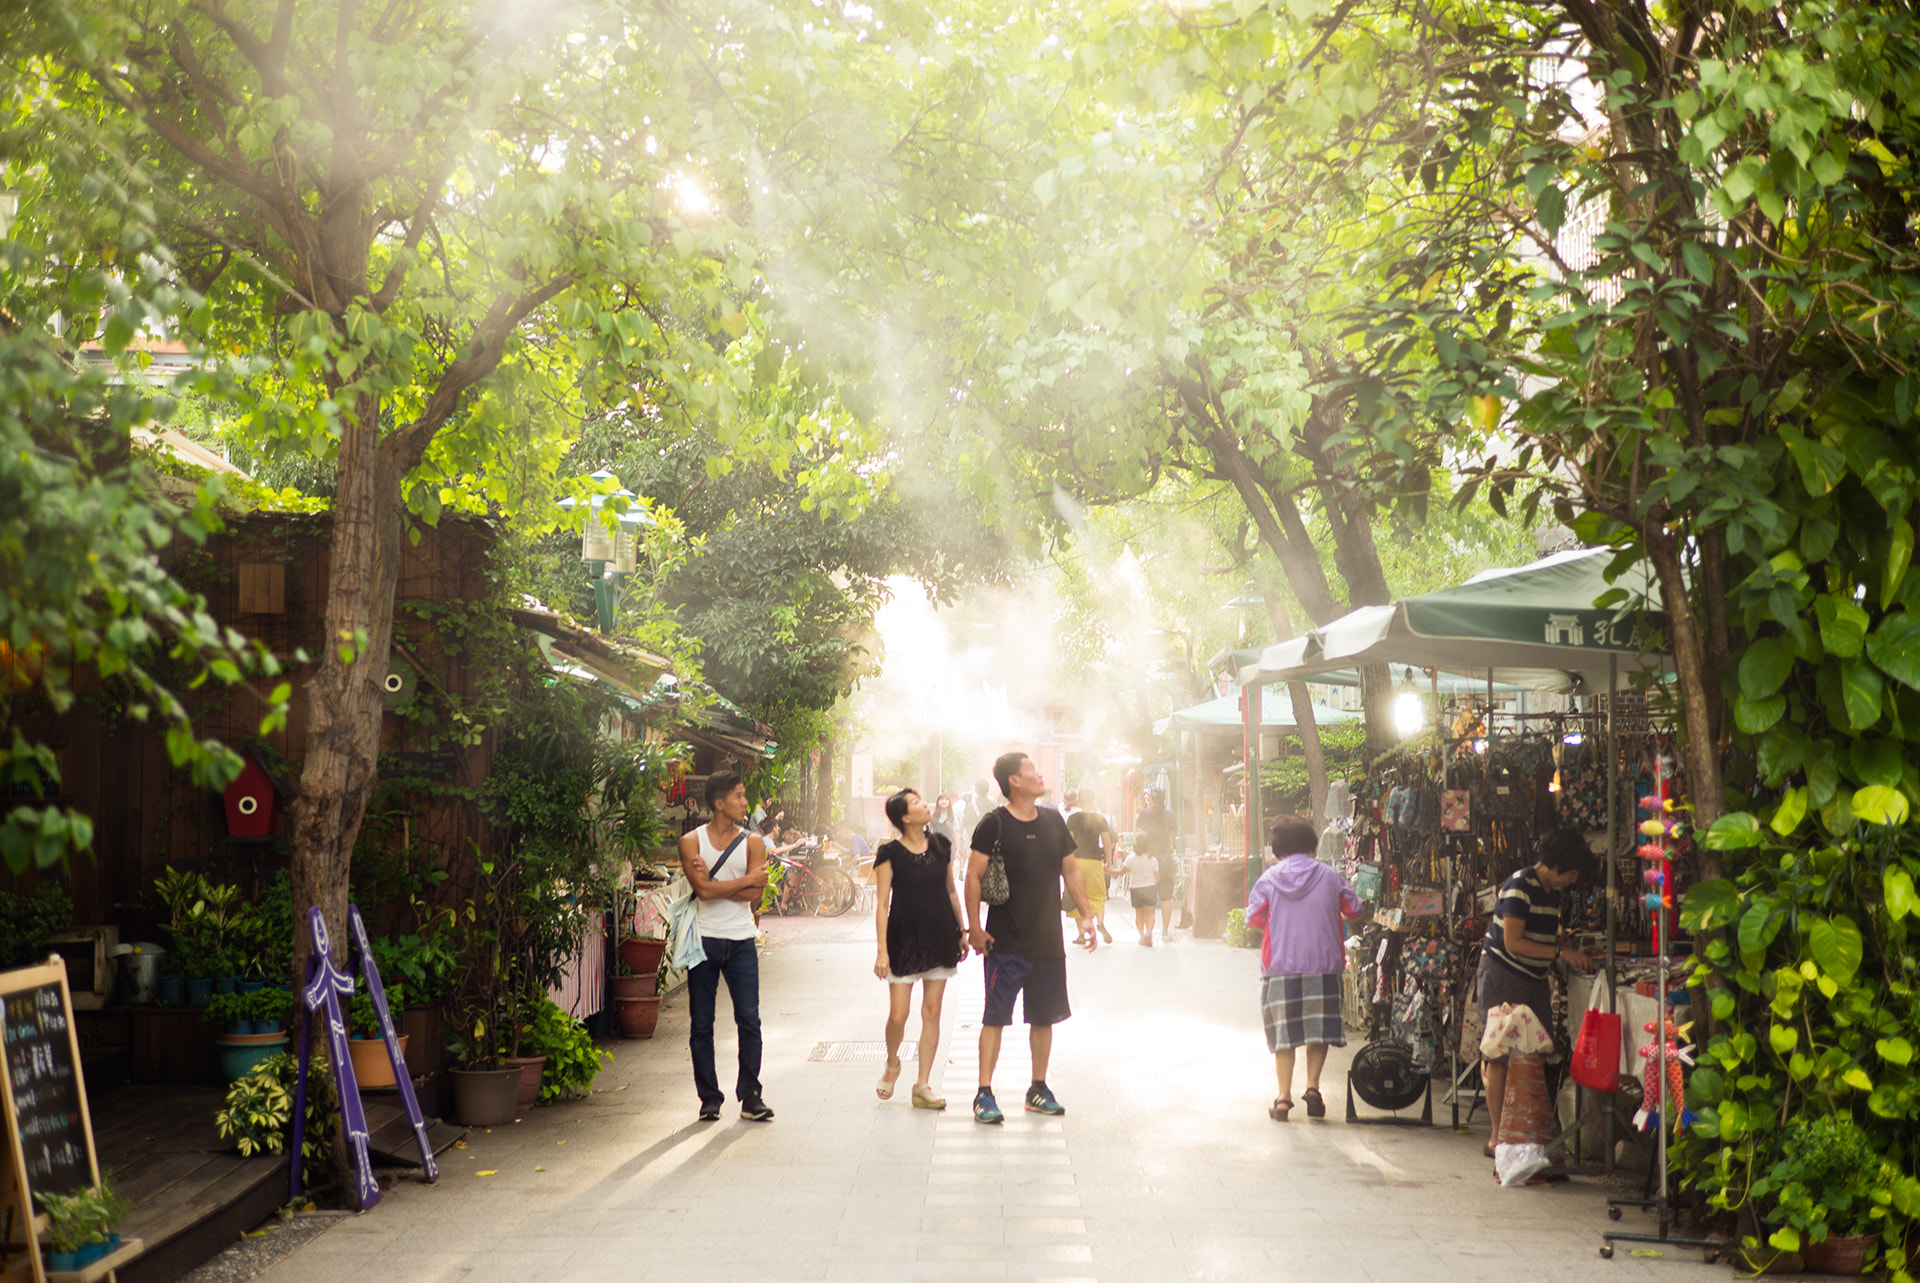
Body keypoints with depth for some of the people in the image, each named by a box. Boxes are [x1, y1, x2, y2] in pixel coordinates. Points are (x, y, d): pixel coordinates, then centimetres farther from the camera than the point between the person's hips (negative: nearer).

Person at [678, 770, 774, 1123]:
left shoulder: (752, 842, 6)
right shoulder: (691, 841, 0)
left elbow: (754, 894, -6)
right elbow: (703, 889, -13)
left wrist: (715, 886, -13)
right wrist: (748, 879, -8)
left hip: (740, 941, 1)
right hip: (703, 939, -1)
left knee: (749, 1020, -2)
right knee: (701, 1024, 3)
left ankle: (750, 1096, 8)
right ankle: (709, 1098, 12)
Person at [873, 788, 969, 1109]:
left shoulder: (941, 845, 7)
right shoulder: (890, 853, -7)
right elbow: (881, 904, -8)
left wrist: (963, 931, 15)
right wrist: (882, 950, -13)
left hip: (940, 938, 4)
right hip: (905, 938, -4)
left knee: (932, 1013, 4)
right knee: (898, 1014, -5)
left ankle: (923, 1086, 9)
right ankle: (892, 1064, 26)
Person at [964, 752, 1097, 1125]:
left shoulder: (1053, 822, 10)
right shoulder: (994, 824, -8)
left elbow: (1071, 871, 17)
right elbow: (973, 876, -9)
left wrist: (1085, 916, 11)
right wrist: (974, 927, -13)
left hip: (1048, 940, 6)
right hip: (1005, 942, -6)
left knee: (1044, 1017, 12)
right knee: (995, 1017, -5)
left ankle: (1039, 1088, 24)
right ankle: (984, 1094, -2)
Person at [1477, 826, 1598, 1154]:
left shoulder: (1553, 892, 12)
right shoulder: (1519, 887, -16)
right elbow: (1513, 943, -21)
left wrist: (1577, 956, 0)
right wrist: (1561, 952, -20)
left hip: (1535, 980, 8)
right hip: (1502, 977, -8)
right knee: (1502, 1056, -6)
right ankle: (1497, 1137, -2)